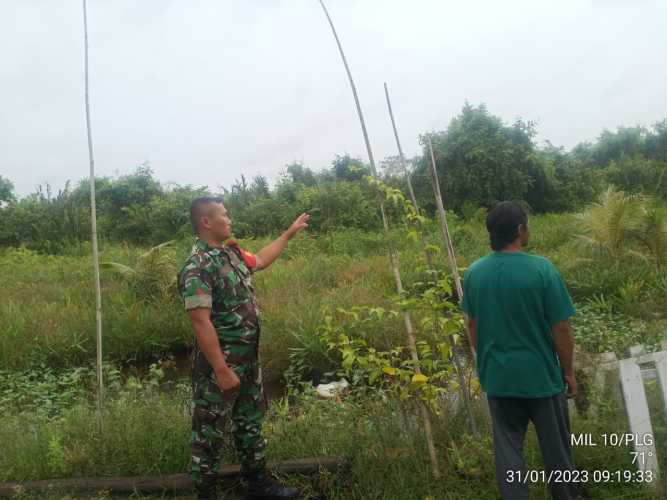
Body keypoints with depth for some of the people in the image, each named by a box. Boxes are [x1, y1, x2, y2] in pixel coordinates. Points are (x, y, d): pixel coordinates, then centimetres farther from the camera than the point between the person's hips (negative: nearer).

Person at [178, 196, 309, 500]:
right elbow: (201, 322, -25)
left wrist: (290, 233, 29)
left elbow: (260, 260, 27)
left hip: (249, 359, 9)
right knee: (211, 431, 8)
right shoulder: (198, 266, -22)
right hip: (221, 363, -9)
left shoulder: (231, 253, 6)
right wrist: (221, 370, -25)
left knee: (250, 421, 20)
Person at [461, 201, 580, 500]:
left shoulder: (473, 273, -6)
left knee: (508, 448, 14)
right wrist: (568, 370, 1)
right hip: (541, 374, -3)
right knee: (555, 447, 18)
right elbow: (560, 328, -13)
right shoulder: (541, 269, -18)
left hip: (498, 377, 3)